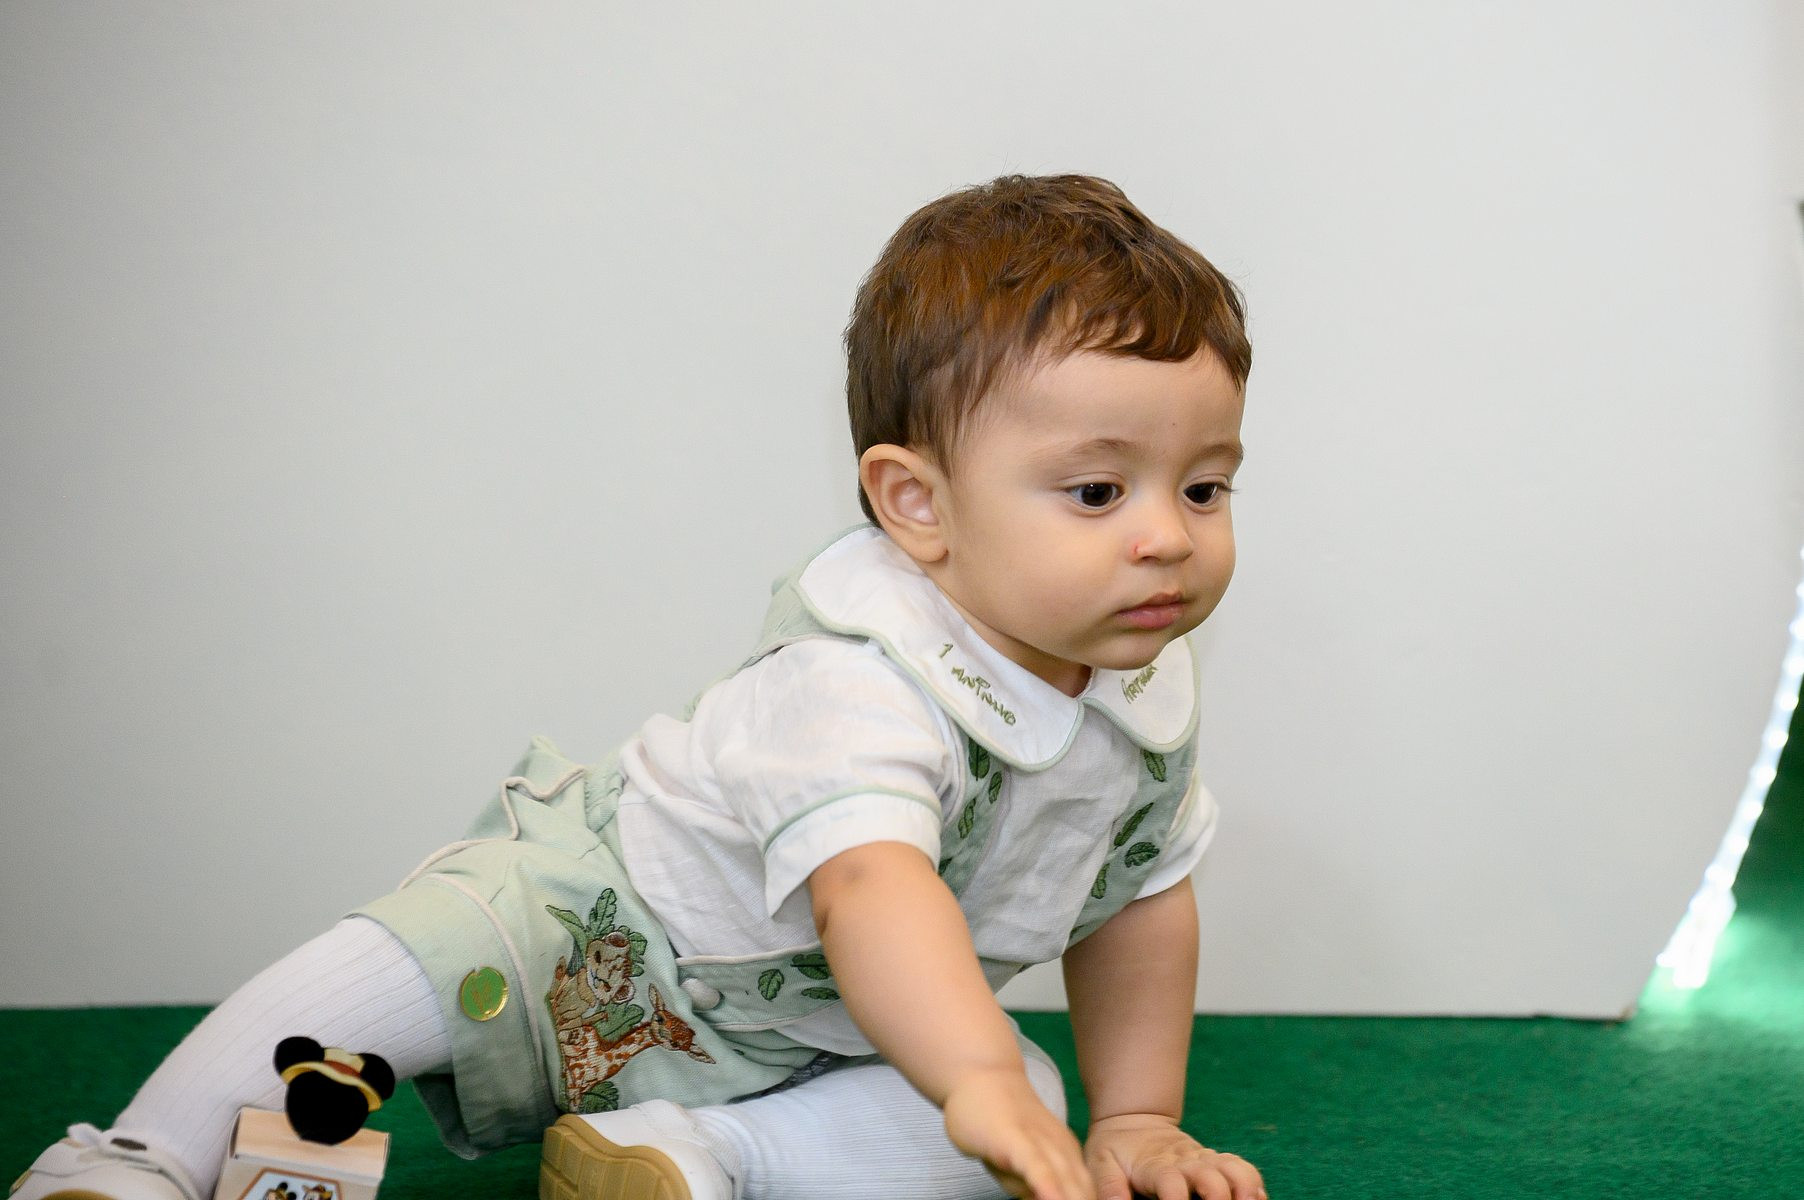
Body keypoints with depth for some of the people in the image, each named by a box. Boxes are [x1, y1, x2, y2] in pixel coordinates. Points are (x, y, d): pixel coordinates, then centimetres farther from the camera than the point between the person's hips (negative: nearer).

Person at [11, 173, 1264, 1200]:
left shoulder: (1150, 697, -9)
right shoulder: (857, 688, -35)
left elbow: (1141, 902, 9)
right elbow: (869, 885, -54)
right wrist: (980, 1080, -69)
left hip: (799, 1045, 6)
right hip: (603, 924, -6)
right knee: (391, 971, -29)